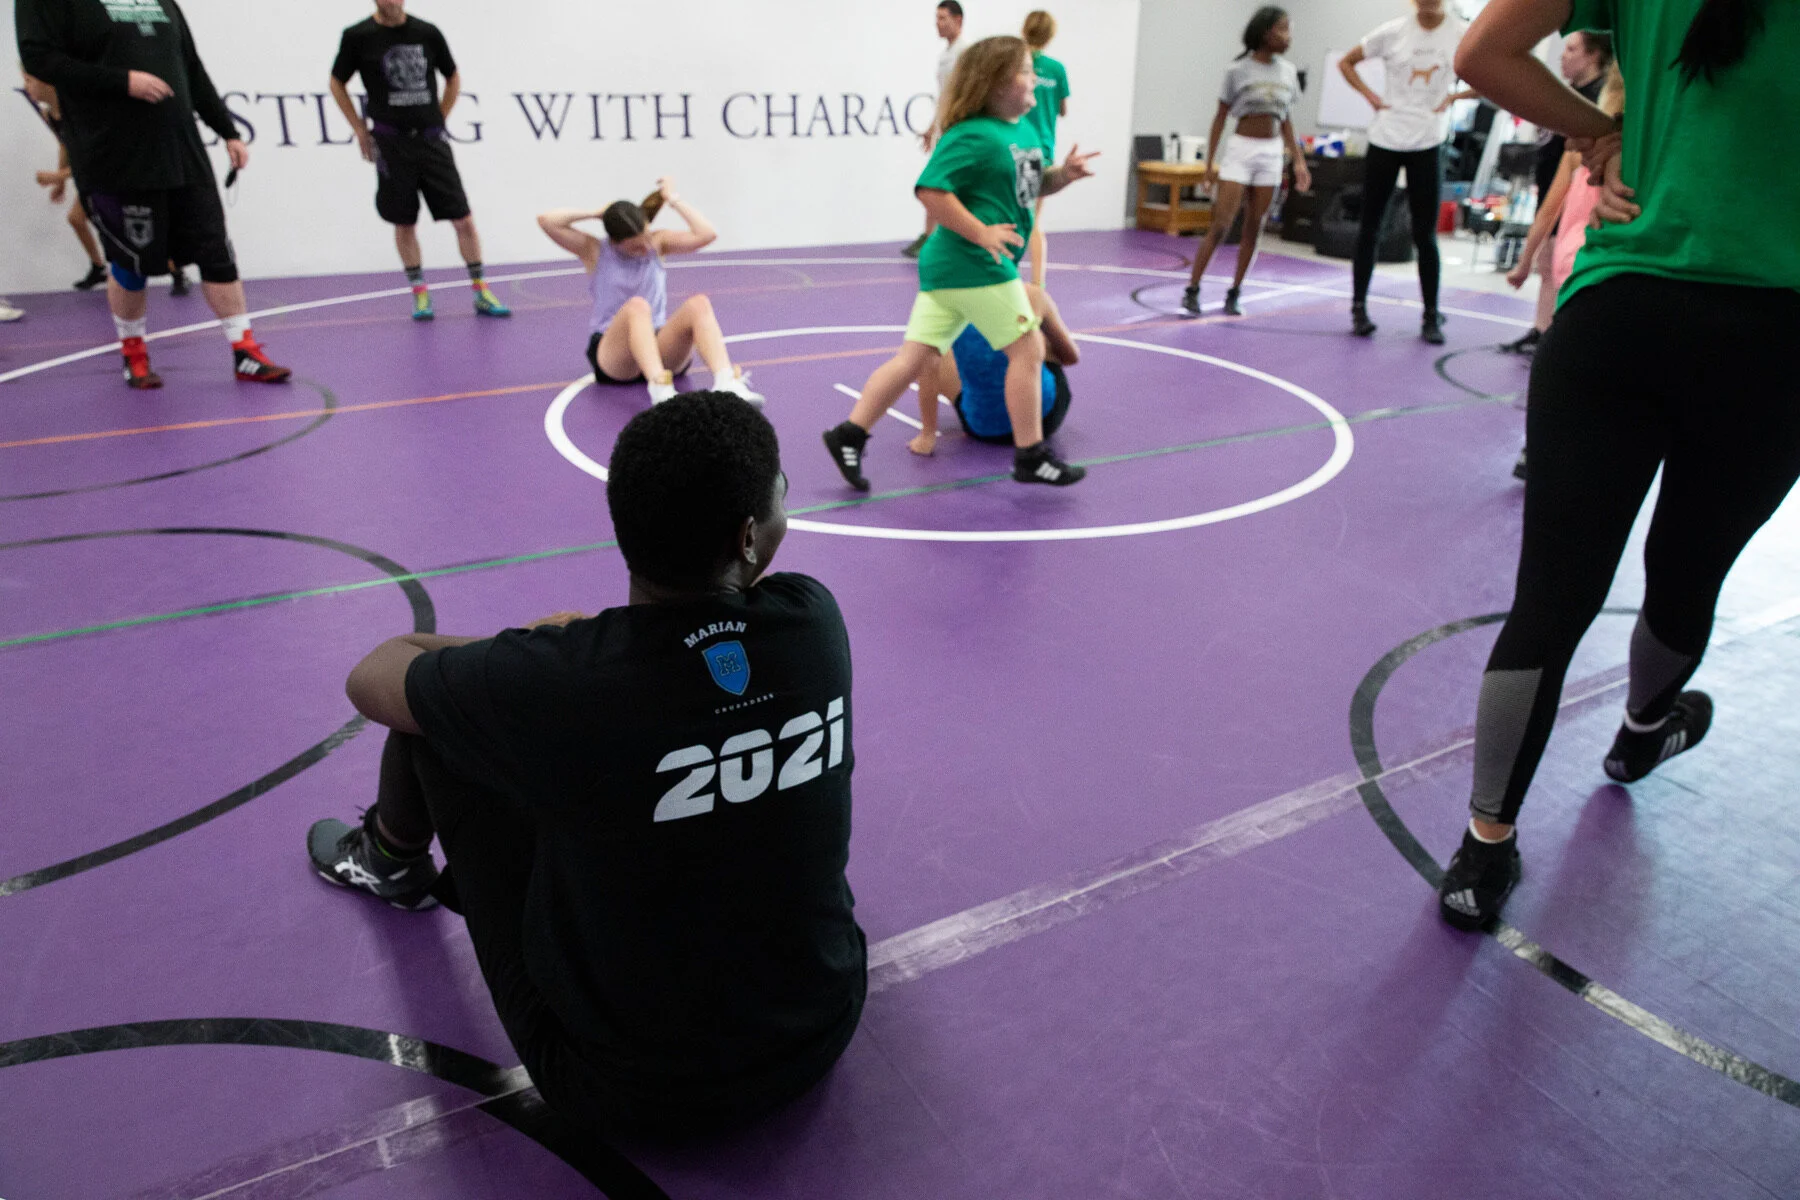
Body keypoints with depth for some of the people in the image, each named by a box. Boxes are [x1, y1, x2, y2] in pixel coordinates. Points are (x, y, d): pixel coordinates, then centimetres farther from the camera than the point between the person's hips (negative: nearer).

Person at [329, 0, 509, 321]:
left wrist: (438, 120, 11)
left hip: (431, 139, 1)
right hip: (391, 143, -1)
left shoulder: (427, 33, 4)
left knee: (463, 218, -3)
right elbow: (337, 83, 10)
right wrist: (360, 130, 4)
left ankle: (481, 293, 7)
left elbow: (453, 78, 17)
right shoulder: (358, 36, -1)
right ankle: (420, 294, 15)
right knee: (404, 224, 3)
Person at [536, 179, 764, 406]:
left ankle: (727, 384, -50)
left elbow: (707, 234, -4)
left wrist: (673, 199, 1)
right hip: (611, 354, -3)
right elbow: (546, 221, -9)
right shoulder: (594, 250, 4)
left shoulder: (658, 242, 11)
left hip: (659, 345, 3)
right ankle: (661, 390, -59)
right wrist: (596, 213, -1)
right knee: (637, 306, -36)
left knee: (698, 304, -28)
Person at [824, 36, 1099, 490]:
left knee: (916, 357, 7)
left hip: (948, 265, 9)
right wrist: (981, 233, -22)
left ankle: (848, 435, 8)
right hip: (975, 266, -9)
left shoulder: (1023, 132, 15)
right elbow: (930, 190, -22)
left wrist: (1063, 173, 7)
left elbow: (1031, 184, 28)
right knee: (1027, 348, -1)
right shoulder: (972, 136, -15)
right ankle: (1030, 457, 8)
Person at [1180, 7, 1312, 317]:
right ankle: (1192, 290, -1)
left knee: (1253, 228, 4)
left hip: (1272, 154, 4)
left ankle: (1234, 294, 11)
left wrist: (1298, 160, 10)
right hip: (1240, 151, -4)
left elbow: (1285, 120, 14)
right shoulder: (1239, 71, -5)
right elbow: (1220, 118, -1)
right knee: (1220, 225, -9)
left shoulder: (1288, 72, 8)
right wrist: (1209, 162, -5)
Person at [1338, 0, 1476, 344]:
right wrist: (1370, 96, -1)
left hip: (1428, 144, -1)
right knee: (1370, 228, 4)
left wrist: (1454, 96, -5)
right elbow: (1346, 62, 10)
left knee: (1425, 235, 0)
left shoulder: (1462, 34, -1)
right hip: (1385, 140, 1)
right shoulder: (1393, 31, -1)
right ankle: (1359, 306, 15)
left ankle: (1431, 316, 8)